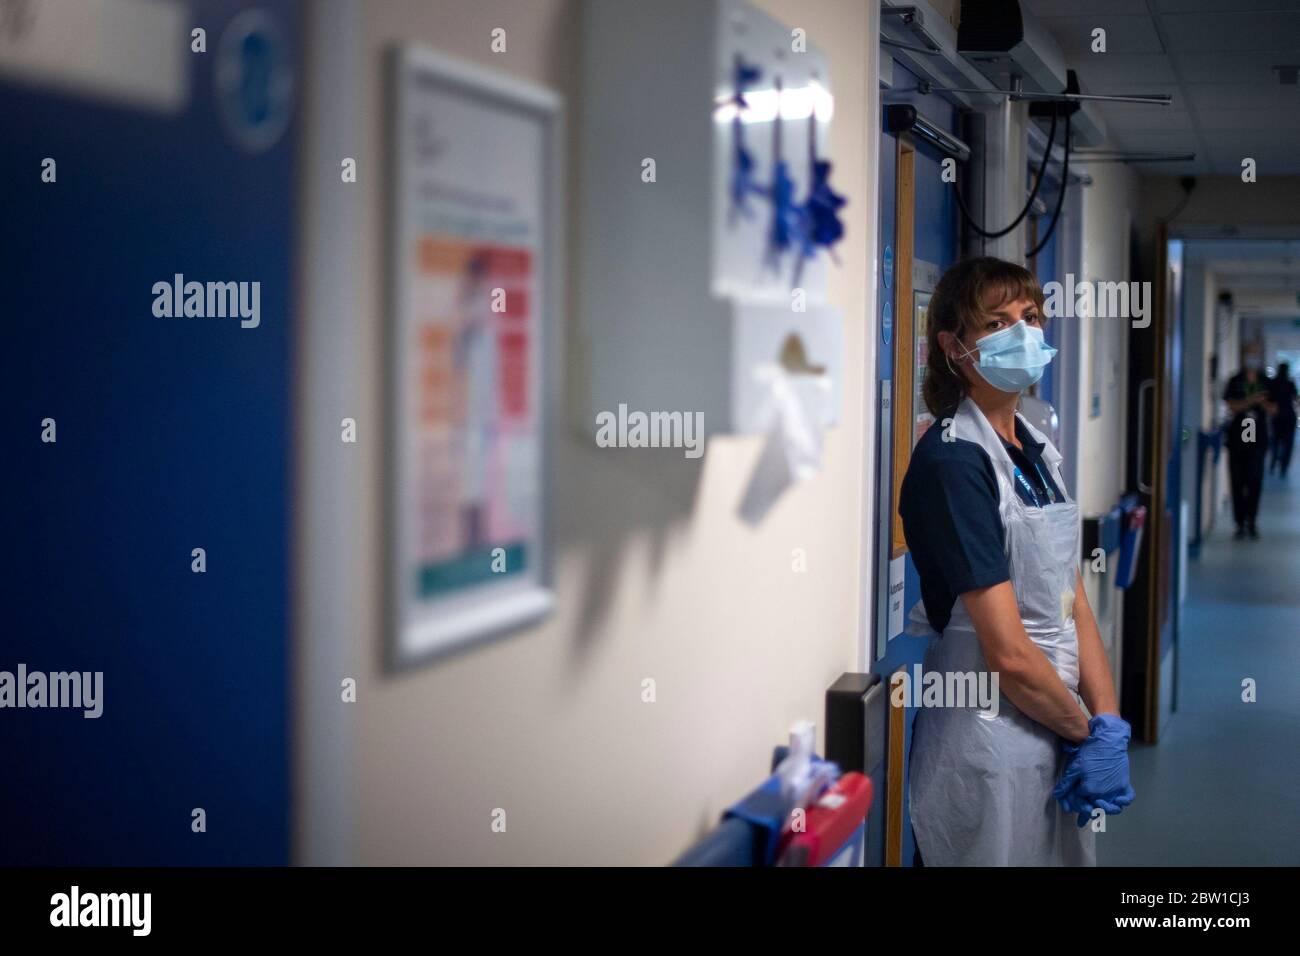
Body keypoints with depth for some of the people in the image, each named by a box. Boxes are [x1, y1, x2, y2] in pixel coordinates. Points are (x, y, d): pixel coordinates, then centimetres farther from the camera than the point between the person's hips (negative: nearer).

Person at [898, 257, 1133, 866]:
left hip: (1058, 733, 8)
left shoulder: (1035, 449, 8)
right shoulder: (951, 461, -19)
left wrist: (1109, 724, -4)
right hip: (990, 742, -8)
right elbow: (1009, 653, -21)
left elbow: (1072, 602, 7)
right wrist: (1090, 729, -8)